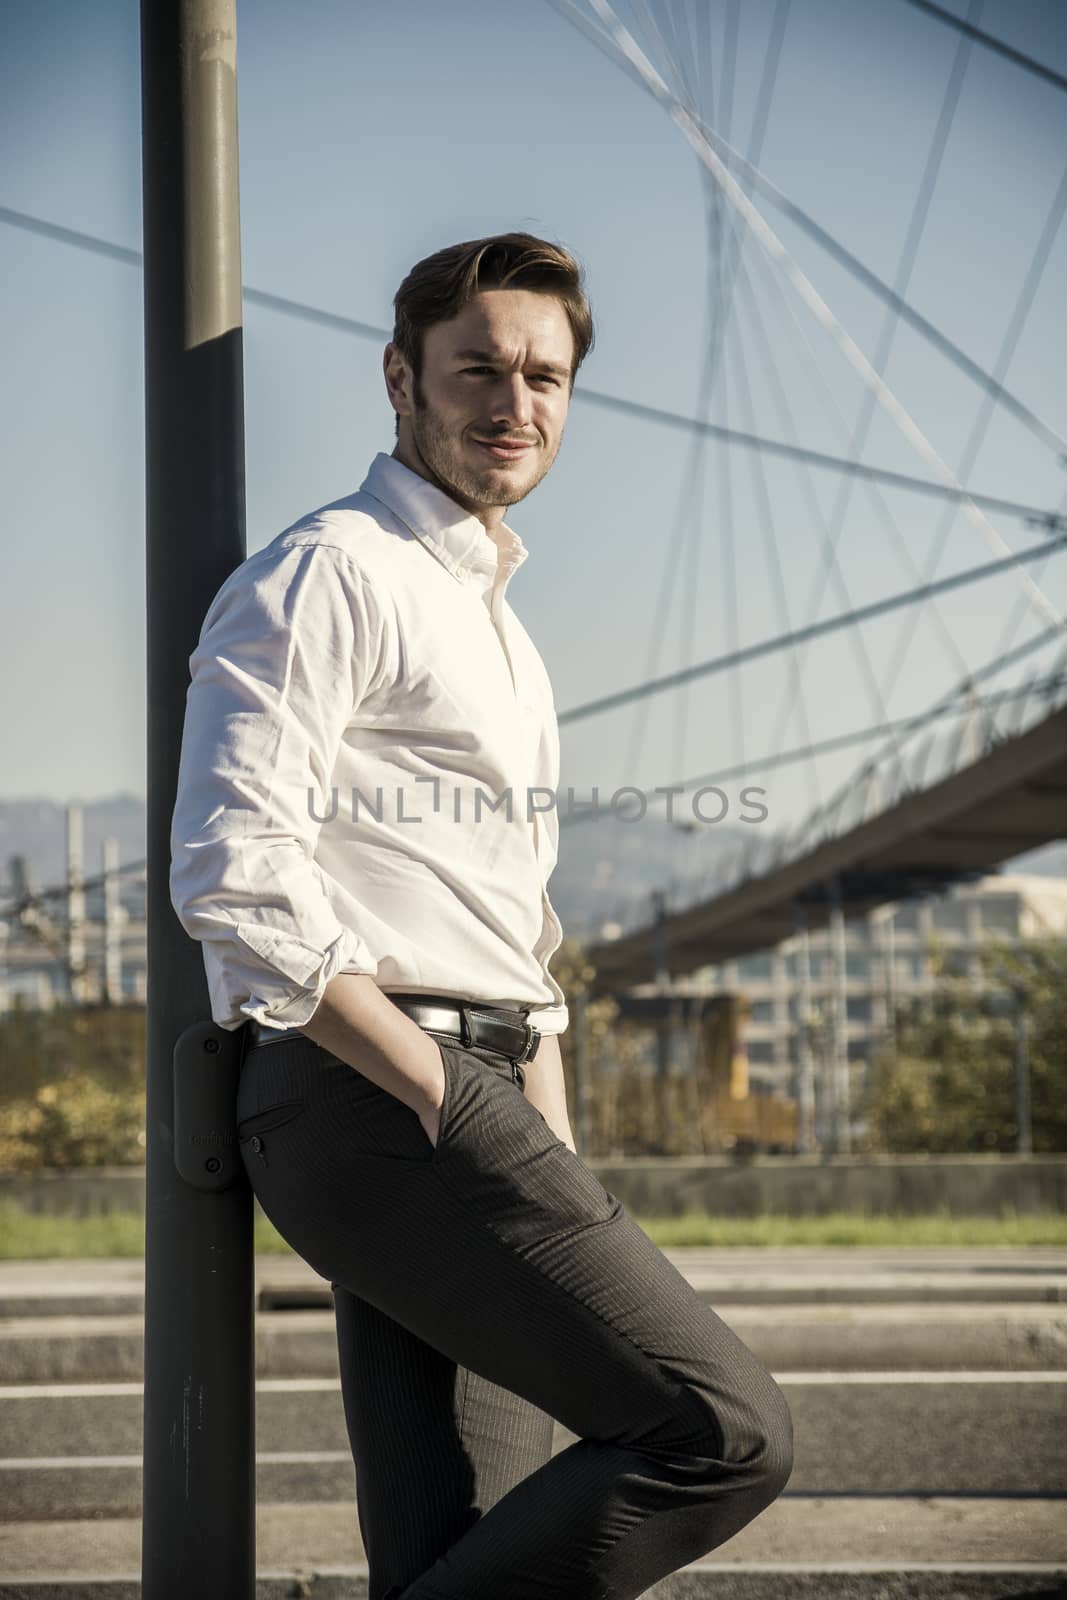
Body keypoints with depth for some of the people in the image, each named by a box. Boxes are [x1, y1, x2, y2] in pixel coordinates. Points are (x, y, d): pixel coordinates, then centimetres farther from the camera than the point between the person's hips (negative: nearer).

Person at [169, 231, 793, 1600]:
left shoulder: (501, 633, 27)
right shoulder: (331, 575, -3)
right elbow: (235, 883, -15)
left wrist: (558, 1169, 14)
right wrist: (448, 1100, -15)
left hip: (452, 1108, 9)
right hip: (371, 1108, -9)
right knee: (723, 1429, -17)